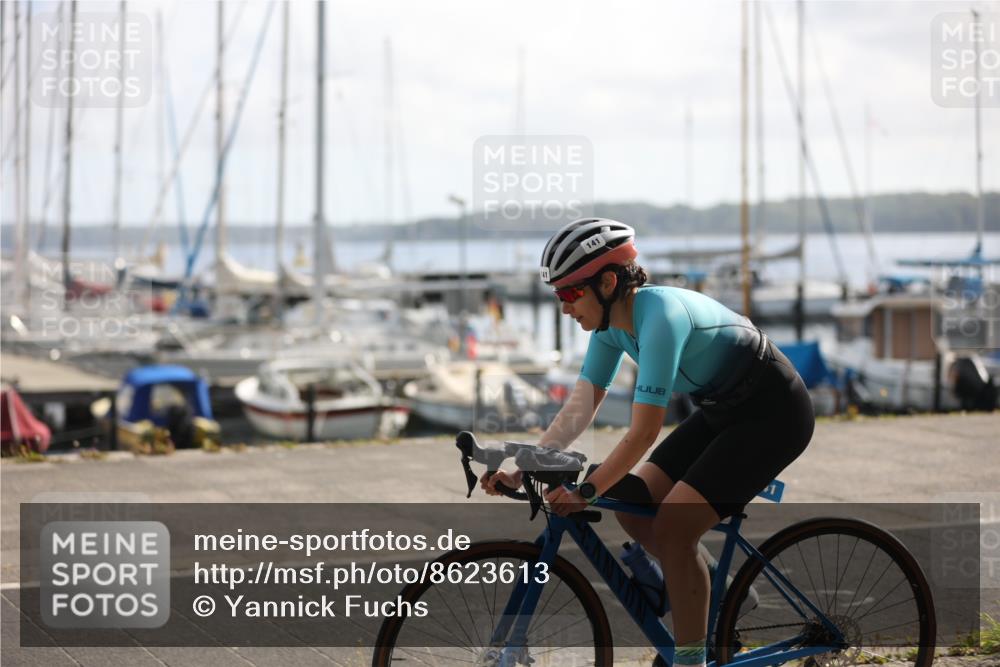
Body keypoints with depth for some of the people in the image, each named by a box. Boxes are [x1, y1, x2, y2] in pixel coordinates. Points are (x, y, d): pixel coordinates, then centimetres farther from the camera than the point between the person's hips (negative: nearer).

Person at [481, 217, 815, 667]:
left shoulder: (659, 316, -30)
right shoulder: (612, 319, -4)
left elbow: (644, 432, -32)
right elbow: (580, 407, -4)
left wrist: (586, 491, -30)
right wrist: (521, 470, -12)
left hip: (773, 414, -9)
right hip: (721, 411, 9)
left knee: (671, 528, -17)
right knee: (634, 509, 1)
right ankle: (701, 595, 21)